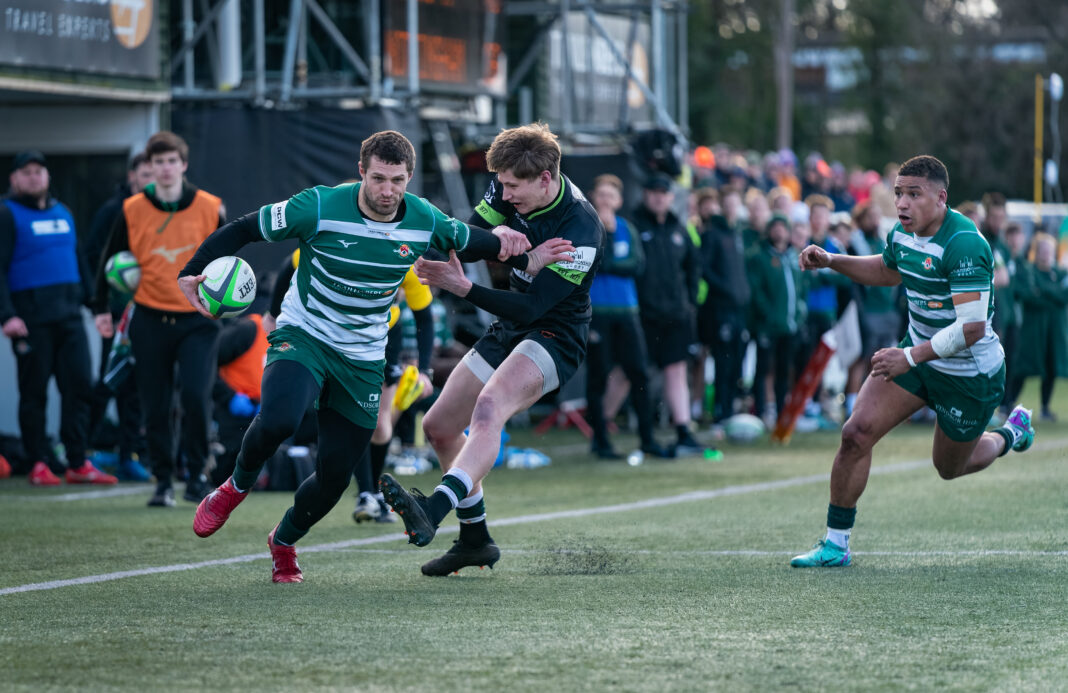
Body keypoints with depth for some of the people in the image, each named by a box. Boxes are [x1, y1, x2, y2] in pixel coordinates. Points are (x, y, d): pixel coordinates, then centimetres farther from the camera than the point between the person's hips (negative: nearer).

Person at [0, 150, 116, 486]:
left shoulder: (62, 212, 18)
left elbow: (79, 259, 24)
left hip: (69, 315, 5)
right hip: (31, 316, -5)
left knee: (79, 385, -1)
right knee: (34, 391, -1)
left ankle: (78, 463, 2)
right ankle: (39, 464, 5)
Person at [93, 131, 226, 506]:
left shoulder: (210, 208, -1)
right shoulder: (132, 211, 1)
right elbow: (111, 260, 12)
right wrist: (101, 307, 10)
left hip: (197, 321, -1)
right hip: (150, 320, 1)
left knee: (196, 397, -16)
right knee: (156, 408, 2)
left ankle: (196, 474, 1)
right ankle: (163, 481, 13)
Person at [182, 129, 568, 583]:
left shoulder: (424, 221, -6)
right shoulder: (319, 207, -18)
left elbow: (471, 241, 15)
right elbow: (243, 230, -10)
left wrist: (504, 243, -1)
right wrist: (193, 271, -20)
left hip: (363, 359, 4)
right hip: (302, 338, -3)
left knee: (335, 474, 3)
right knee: (278, 420, -34)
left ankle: (284, 542, 34)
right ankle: (236, 486, -1)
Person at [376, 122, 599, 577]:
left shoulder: (581, 232, -28)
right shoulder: (511, 188, -6)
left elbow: (531, 307, -28)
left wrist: (462, 287, -32)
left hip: (555, 335, -9)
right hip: (510, 330, 9)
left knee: (489, 408, -36)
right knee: (439, 427, 12)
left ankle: (433, 511, -55)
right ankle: (474, 540, 28)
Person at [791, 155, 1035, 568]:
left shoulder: (964, 244, -29)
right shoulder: (902, 233, -4)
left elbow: (973, 326, -32)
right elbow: (887, 271, 21)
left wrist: (911, 357, -32)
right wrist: (831, 261, 7)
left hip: (970, 375, -6)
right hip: (918, 354, 6)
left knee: (949, 468, 15)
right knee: (857, 433, -11)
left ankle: (1011, 434, 47)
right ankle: (836, 543, -1)